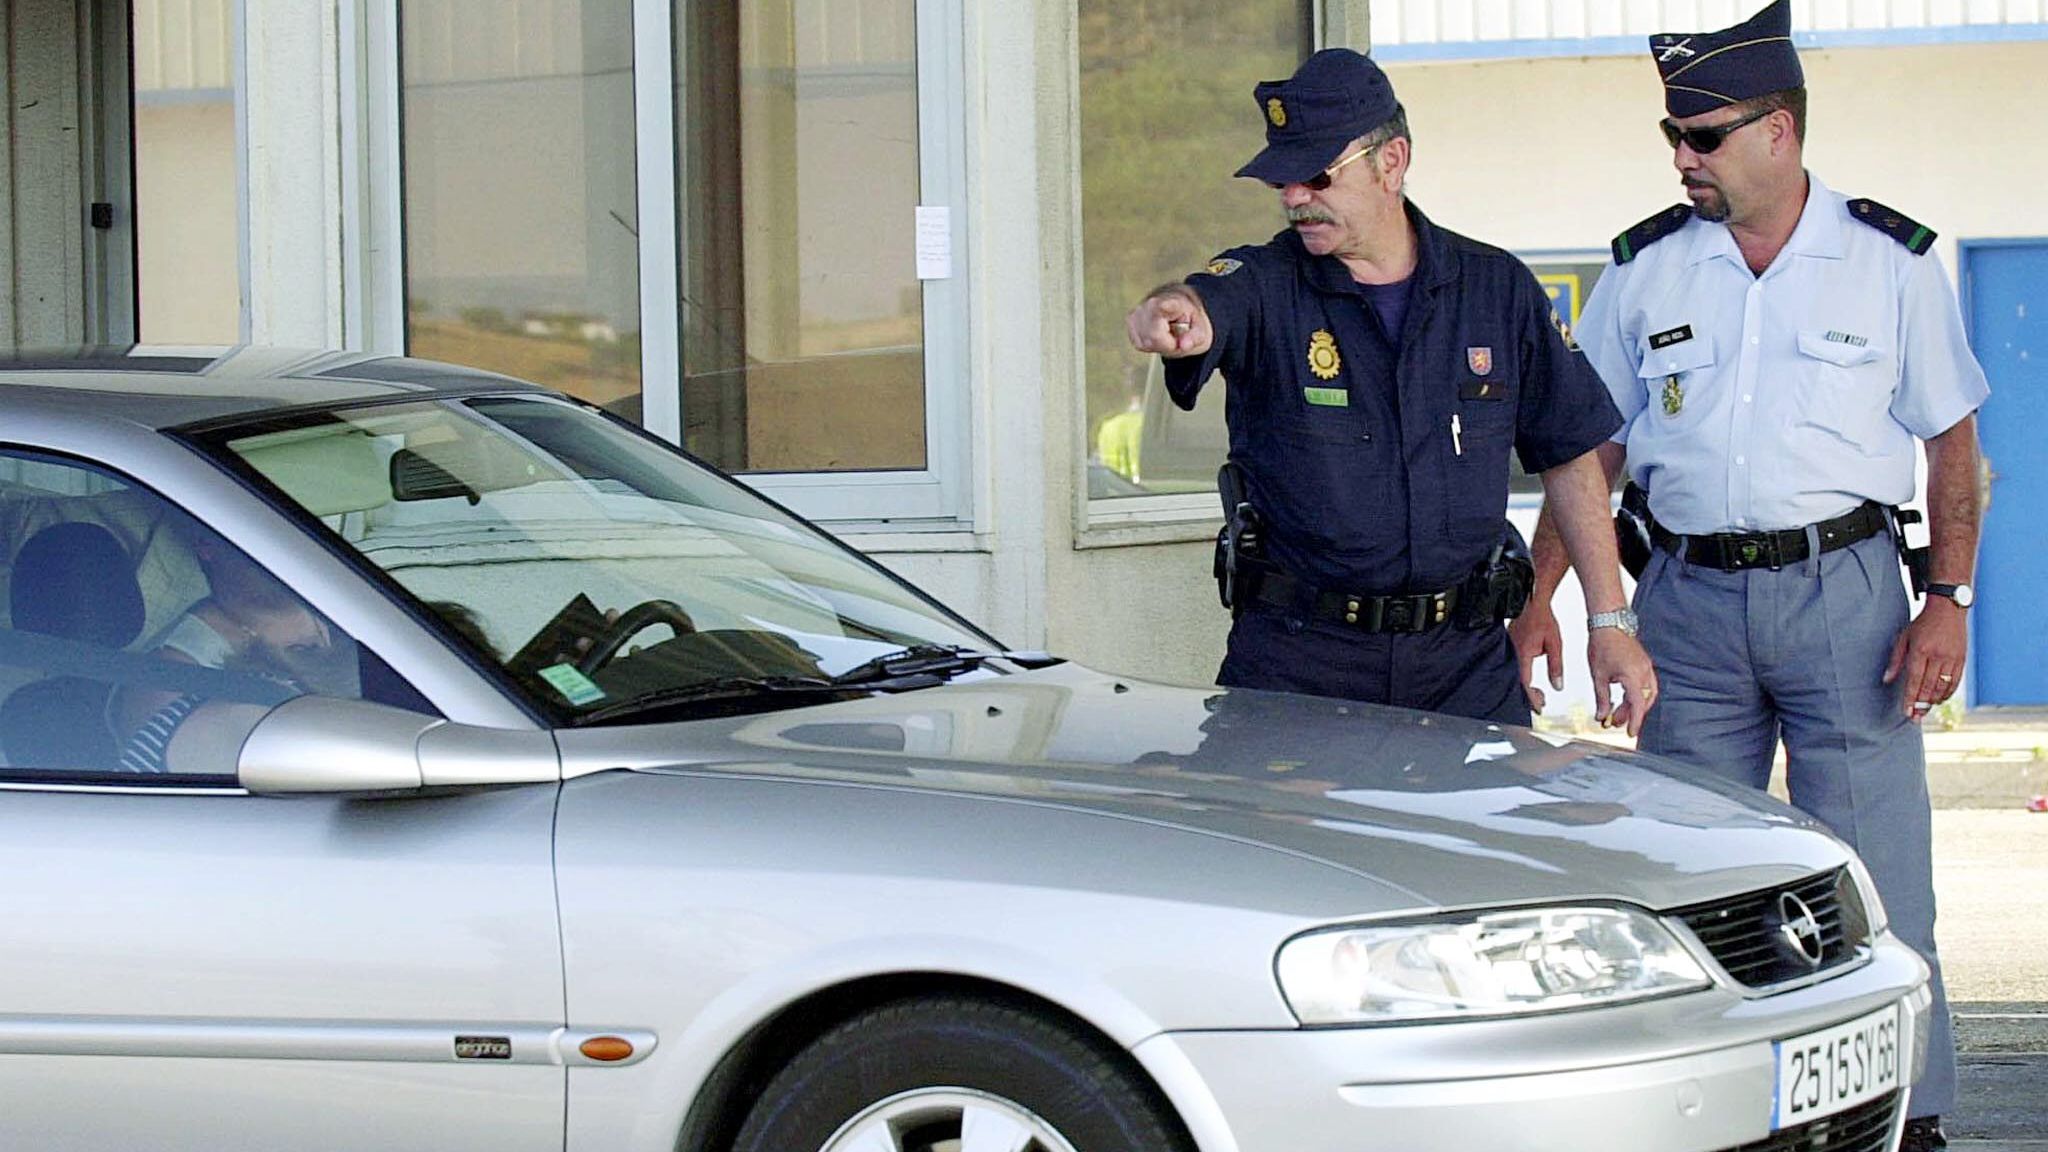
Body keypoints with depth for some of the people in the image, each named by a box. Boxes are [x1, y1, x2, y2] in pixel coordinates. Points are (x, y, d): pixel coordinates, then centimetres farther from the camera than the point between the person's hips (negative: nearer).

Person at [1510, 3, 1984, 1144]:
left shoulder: (1891, 262, 1)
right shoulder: (1647, 270, 7)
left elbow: (1953, 441, 5)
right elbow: (1590, 450, 13)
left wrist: (1948, 601, -5)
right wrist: (1540, 597, 6)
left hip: (1843, 589, -3)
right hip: (1689, 599, 3)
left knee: (1871, 879, -4)